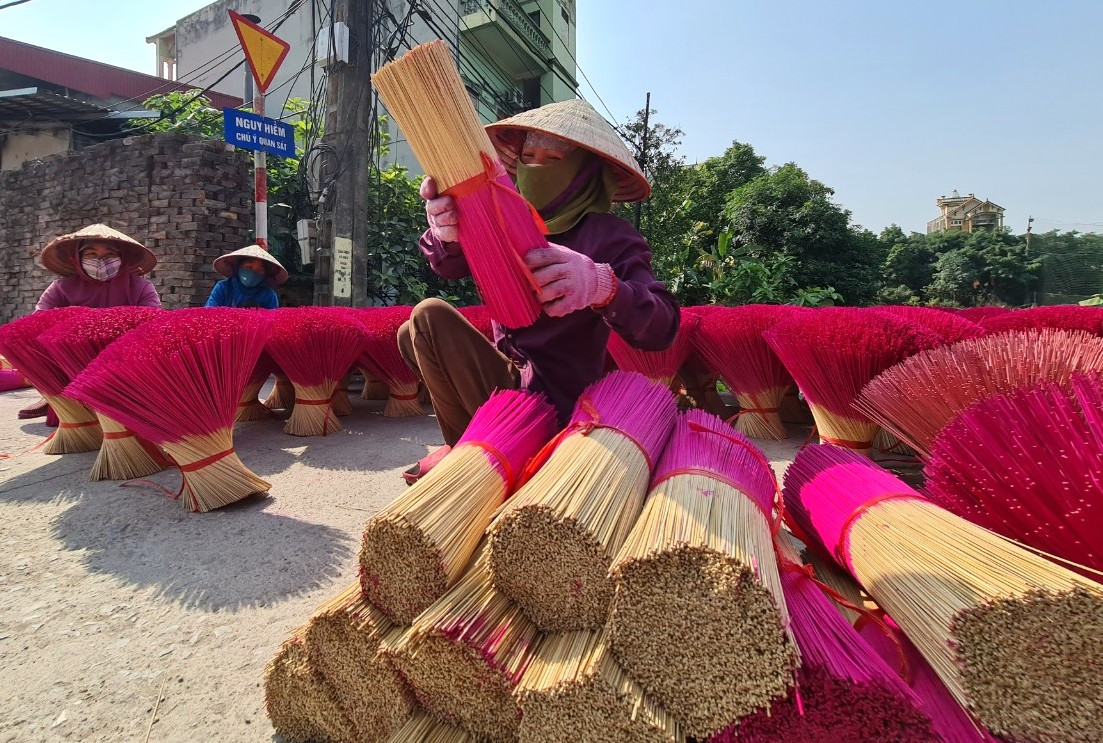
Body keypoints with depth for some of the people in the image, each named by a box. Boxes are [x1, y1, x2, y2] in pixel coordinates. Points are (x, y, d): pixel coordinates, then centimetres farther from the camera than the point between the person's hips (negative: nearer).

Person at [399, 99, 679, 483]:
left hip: (553, 401, -7)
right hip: (511, 377, 8)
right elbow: (452, 266, -10)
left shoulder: (609, 237, -14)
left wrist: (601, 285, -49)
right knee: (413, 336, 20)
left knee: (429, 317, -16)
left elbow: (661, 327, -29)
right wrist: (448, 235, -35)